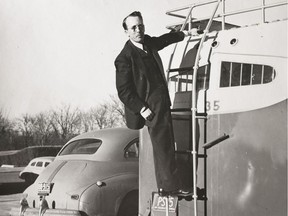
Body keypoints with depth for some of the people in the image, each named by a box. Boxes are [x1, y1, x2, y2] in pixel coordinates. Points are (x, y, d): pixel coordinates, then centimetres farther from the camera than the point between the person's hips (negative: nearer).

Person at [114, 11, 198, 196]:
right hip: (150, 106, -9)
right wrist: (142, 109, -19)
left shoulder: (148, 43, 8)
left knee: (167, 145, 14)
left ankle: (167, 186, 26)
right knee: (163, 146, -8)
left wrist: (186, 33, 40)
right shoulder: (124, 58, -15)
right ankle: (170, 186, 0)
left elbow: (164, 39, 33)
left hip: (163, 102, 9)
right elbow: (123, 91, -14)